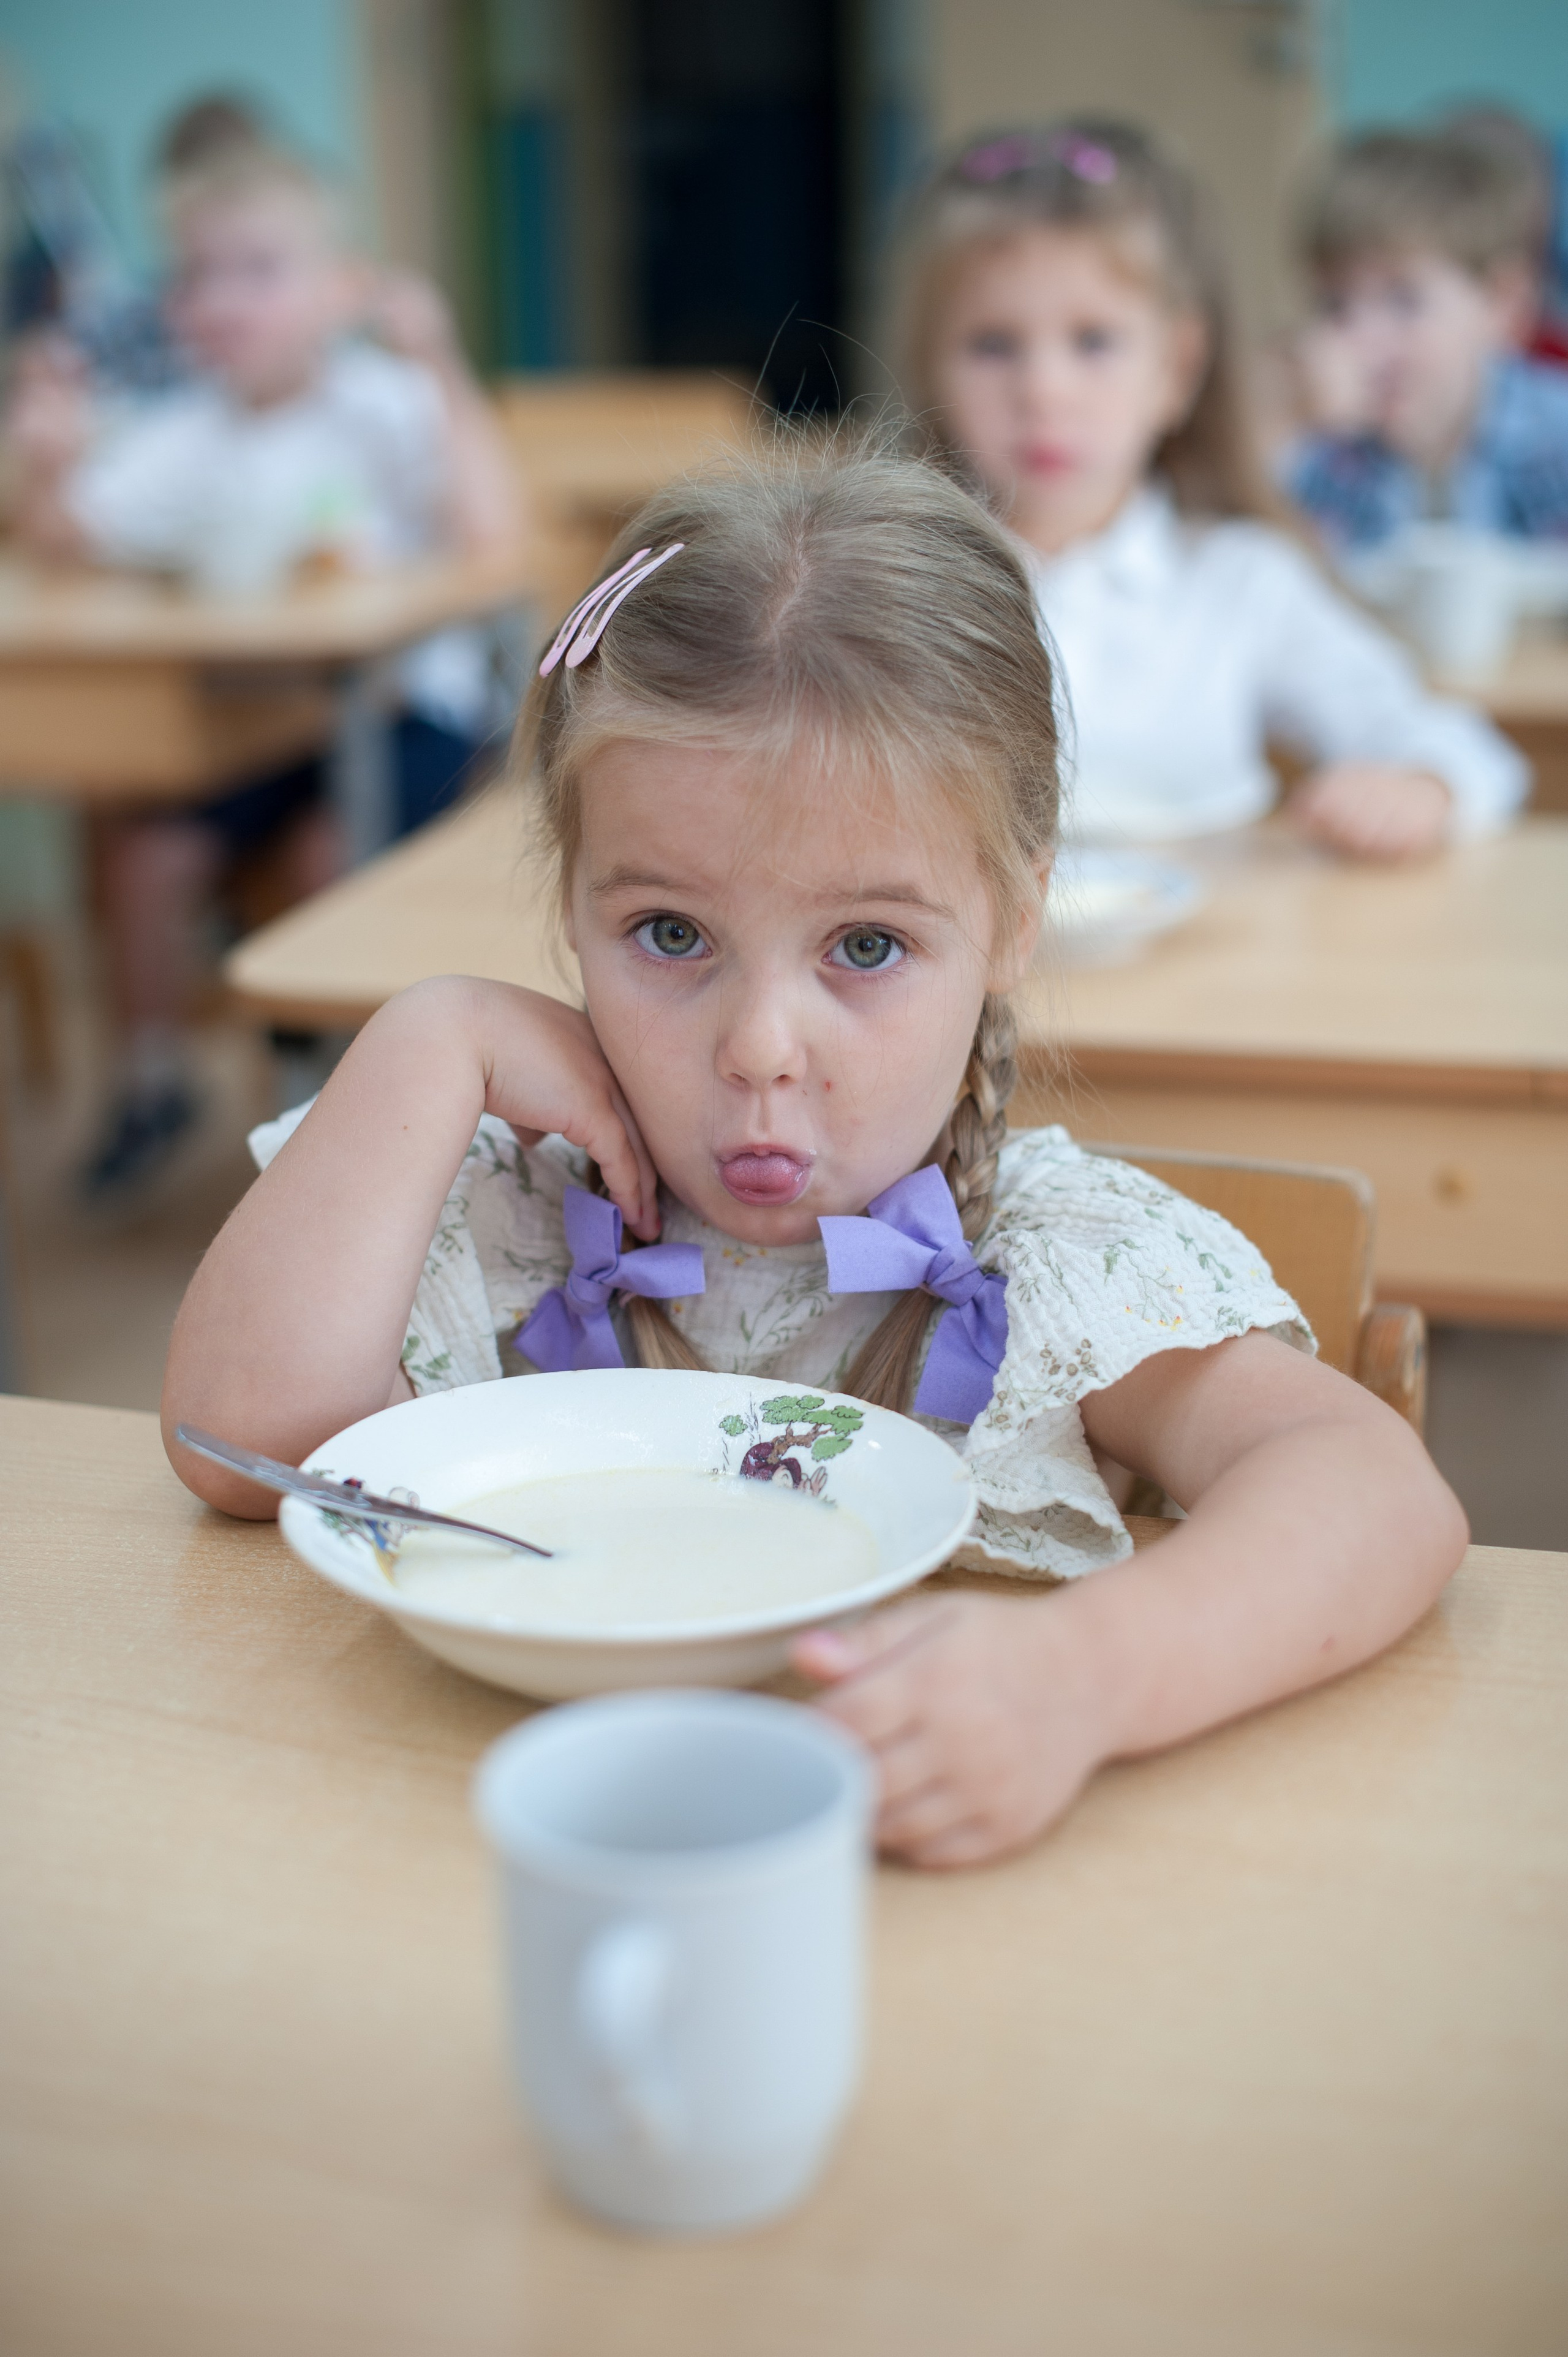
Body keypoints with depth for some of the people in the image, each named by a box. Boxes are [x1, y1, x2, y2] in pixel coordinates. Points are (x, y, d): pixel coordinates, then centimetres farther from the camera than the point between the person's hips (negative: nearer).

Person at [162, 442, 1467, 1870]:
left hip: (951, 1886, -2)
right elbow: (248, 1438, -15)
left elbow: (1385, 1499, -26)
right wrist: (434, 1045, -11)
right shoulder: (512, 1229, -3)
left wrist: (1083, 1675, -45)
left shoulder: (1076, 1271, -12)